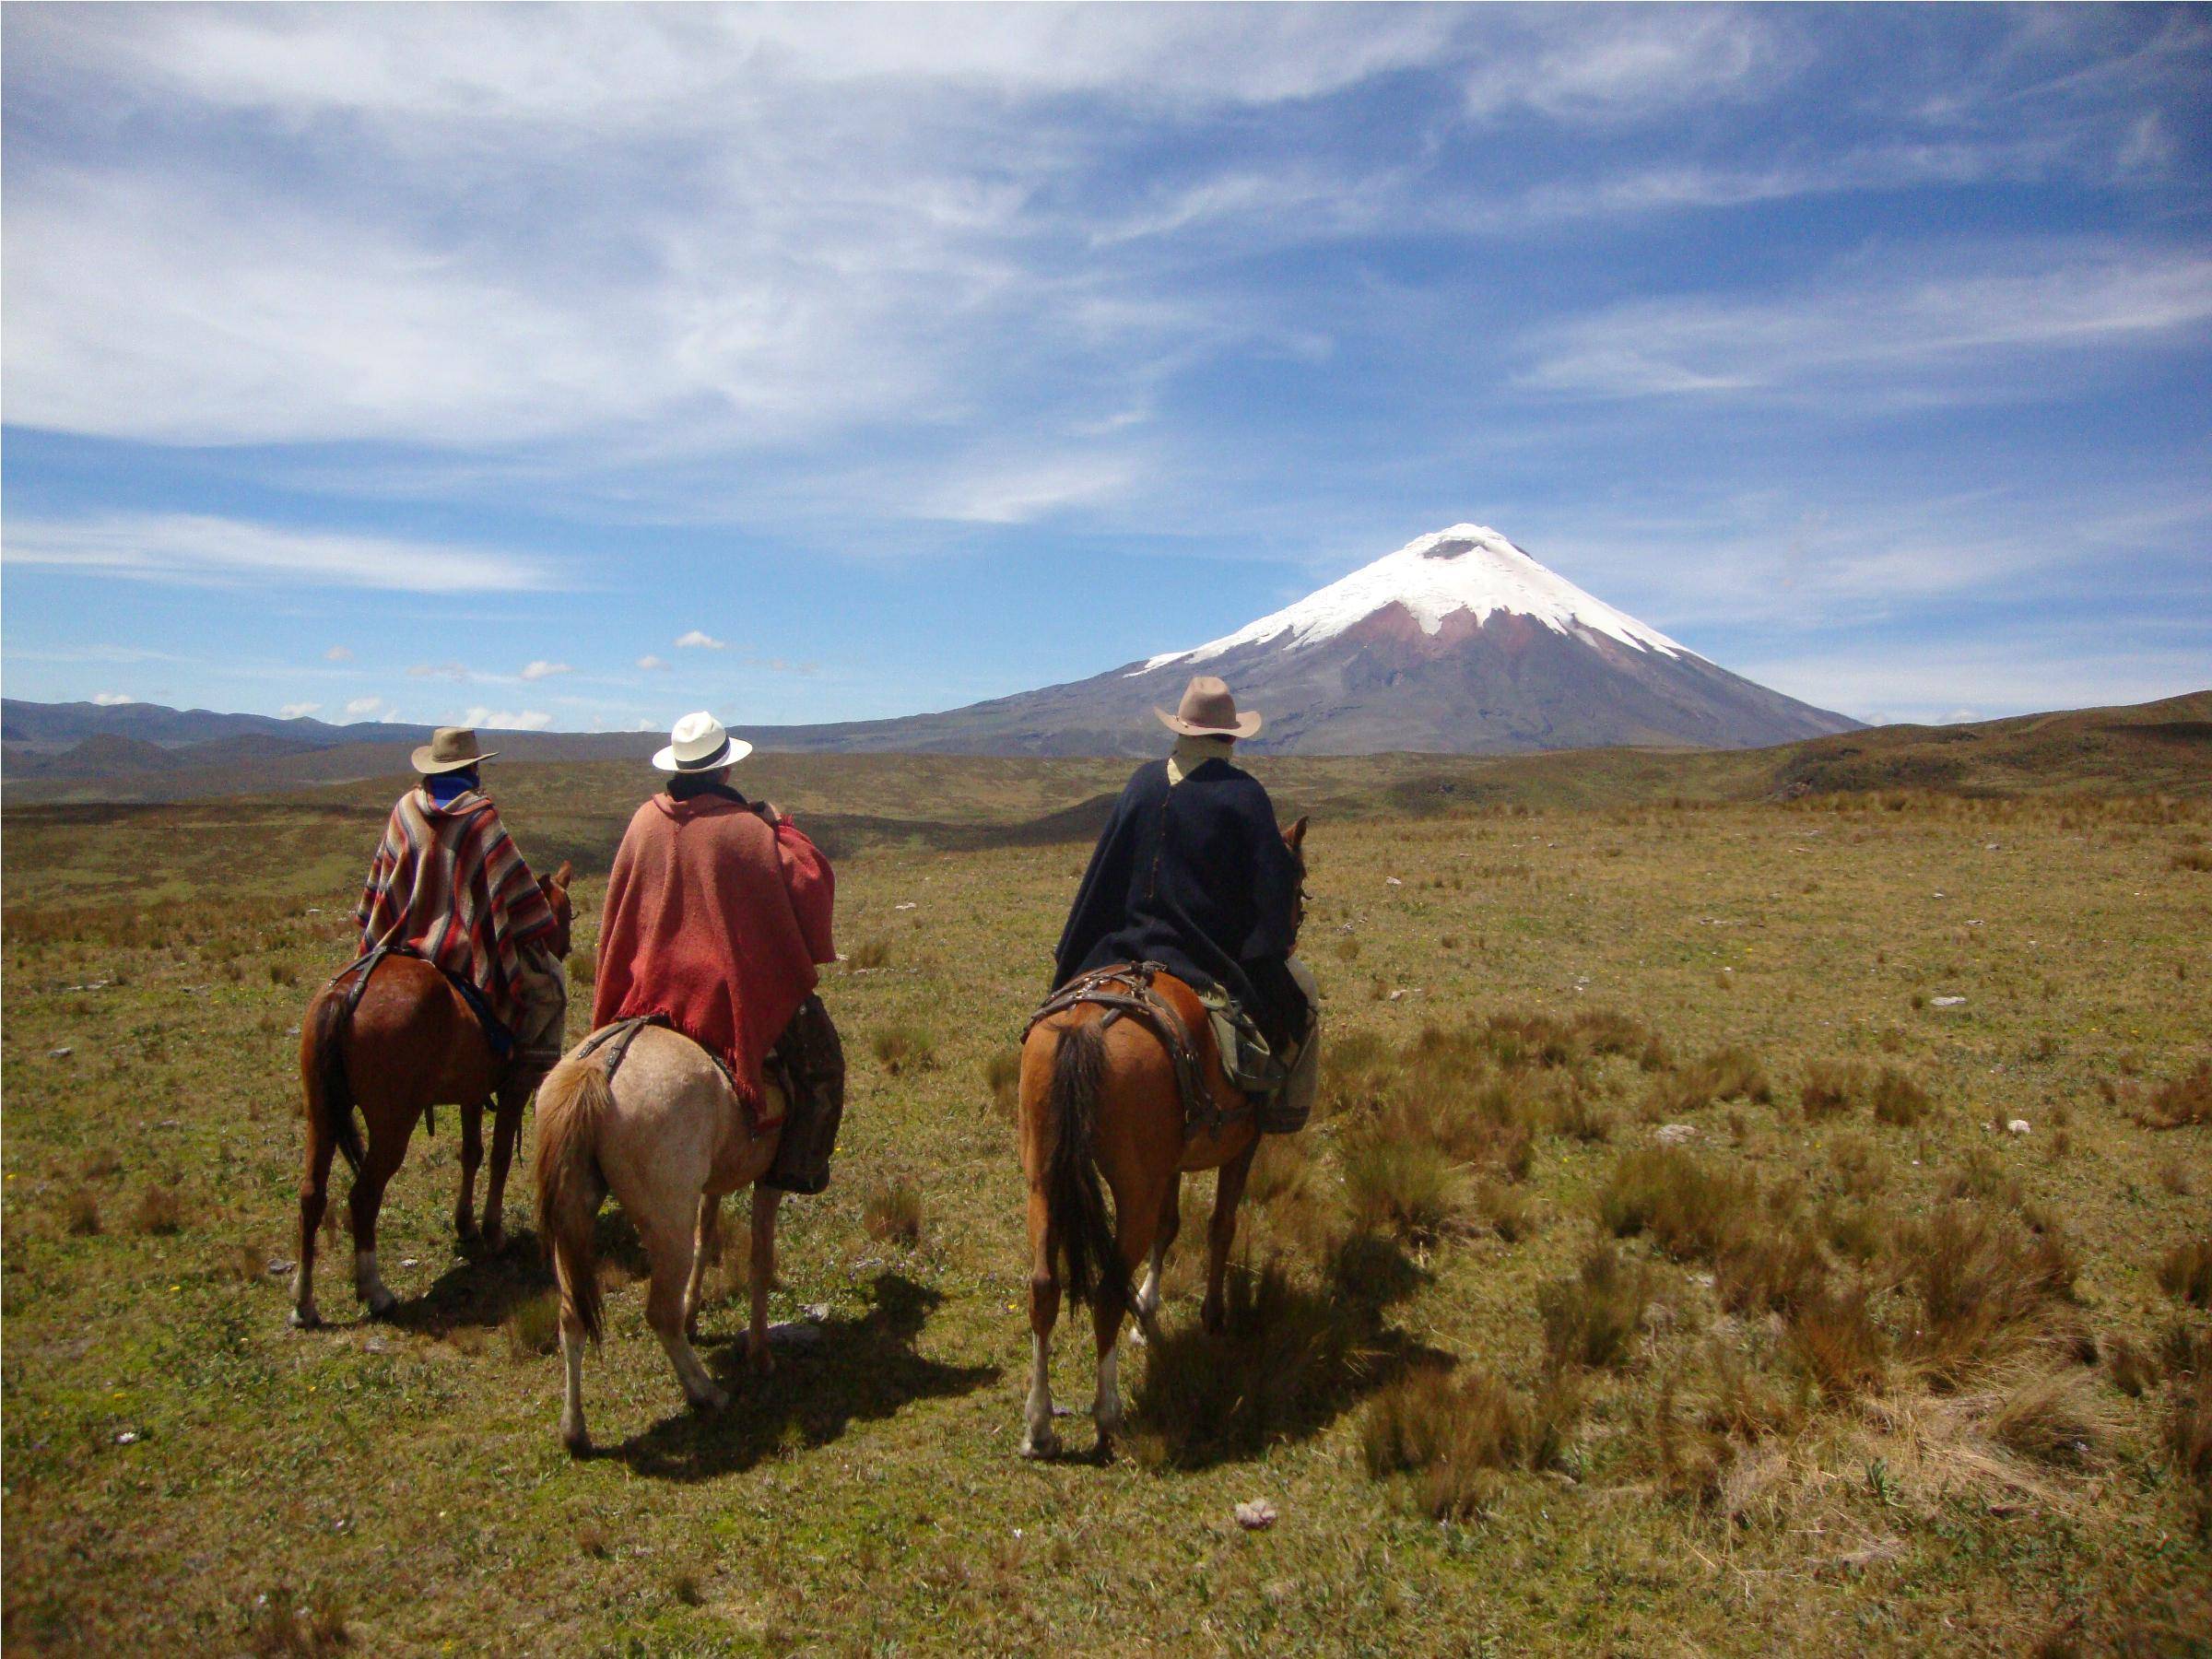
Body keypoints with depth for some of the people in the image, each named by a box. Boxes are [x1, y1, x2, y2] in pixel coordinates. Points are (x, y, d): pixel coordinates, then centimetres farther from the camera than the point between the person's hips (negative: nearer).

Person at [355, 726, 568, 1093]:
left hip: (406, 940, 5)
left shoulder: (406, 809, 4)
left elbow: (378, 882, 12)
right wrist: (537, 931, 0)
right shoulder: (480, 814, -10)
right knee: (547, 978, 7)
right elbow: (511, 882, -10)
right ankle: (533, 1063, -7)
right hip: (467, 949, -5)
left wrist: (374, 936, 24)